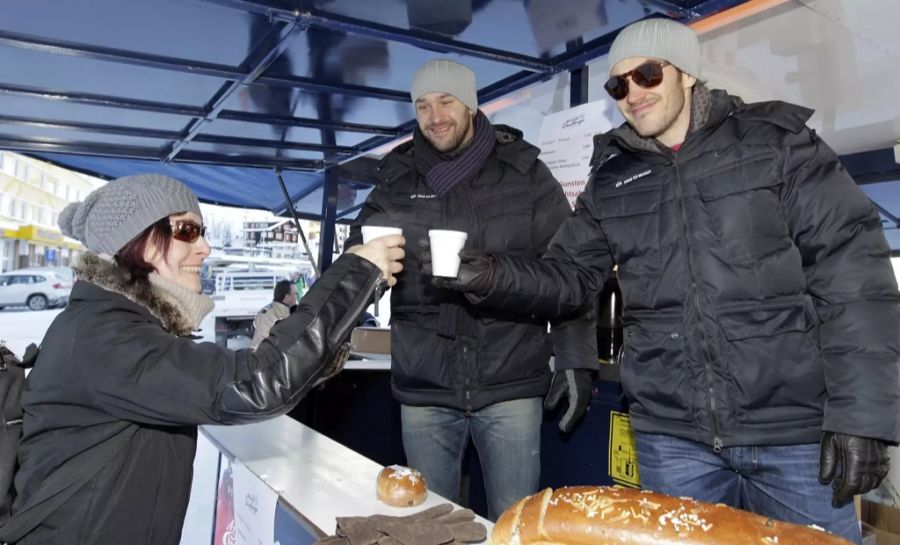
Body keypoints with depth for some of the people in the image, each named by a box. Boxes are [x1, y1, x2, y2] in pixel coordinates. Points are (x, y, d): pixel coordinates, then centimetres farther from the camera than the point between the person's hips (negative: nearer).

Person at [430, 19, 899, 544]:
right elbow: (569, 277, 9)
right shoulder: (612, 180, 8)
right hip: (673, 437, 3)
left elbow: (853, 271, -7)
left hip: (797, 430, -2)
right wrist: (491, 275, -10)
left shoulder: (777, 141, -2)